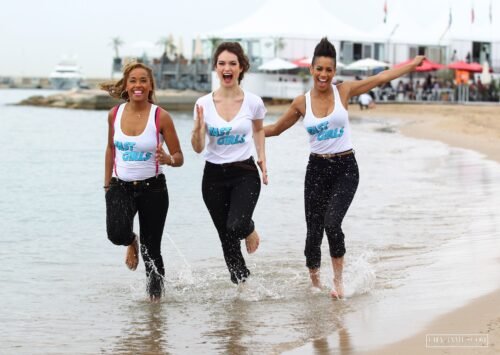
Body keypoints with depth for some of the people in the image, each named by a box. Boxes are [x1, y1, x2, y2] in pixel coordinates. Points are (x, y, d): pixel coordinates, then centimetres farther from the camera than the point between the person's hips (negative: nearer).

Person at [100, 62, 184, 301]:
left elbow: (179, 157, -5)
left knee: (152, 251, 2)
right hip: (121, 186, 2)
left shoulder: (161, 117, -10)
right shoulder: (115, 114, 0)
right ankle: (131, 243, 12)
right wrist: (107, 184, 18)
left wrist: (168, 159, -29)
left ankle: (155, 295, 20)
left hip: (152, 188, -2)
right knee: (117, 234, -24)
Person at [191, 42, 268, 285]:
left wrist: (262, 157, 8)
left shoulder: (253, 102, -5)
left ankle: (249, 229, 13)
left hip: (245, 173, -1)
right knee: (227, 239, 6)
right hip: (214, 176, 1)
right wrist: (198, 126, -24)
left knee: (237, 226, -24)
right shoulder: (204, 104, -6)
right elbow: (198, 148, -6)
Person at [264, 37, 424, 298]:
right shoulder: (301, 103, 2)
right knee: (314, 231, 1)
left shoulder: (344, 91, -1)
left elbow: (380, 78, 0)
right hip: (317, 169, 2)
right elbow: (276, 128, 14)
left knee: (332, 223, -20)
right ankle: (314, 282, 23)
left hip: (345, 169, -2)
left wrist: (414, 63, -1)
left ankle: (338, 279, -1)